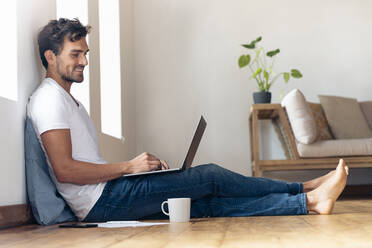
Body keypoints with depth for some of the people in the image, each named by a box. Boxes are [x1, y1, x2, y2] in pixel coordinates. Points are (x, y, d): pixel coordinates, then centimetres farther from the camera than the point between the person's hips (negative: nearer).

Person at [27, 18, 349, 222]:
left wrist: (145, 166, 7)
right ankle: (304, 191, 3)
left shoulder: (69, 101, 24)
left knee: (209, 203, -2)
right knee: (210, 177, -8)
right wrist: (128, 167, -14)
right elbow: (64, 169, -20)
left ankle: (308, 202, -3)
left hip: (105, 200, 9)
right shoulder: (49, 98, -8)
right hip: (102, 200, -9)